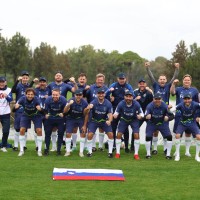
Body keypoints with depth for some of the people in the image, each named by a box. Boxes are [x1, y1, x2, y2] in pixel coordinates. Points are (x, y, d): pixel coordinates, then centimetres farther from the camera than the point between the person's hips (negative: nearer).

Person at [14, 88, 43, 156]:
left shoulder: (36, 99, -28)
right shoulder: (23, 98, -26)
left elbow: (39, 107, -38)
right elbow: (16, 105, -39)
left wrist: (39, 108, -61)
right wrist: (16, 106, -63)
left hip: (36, 115, -1)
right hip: (25, 115, 1)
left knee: (39, 131, -12)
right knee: (22, 130, -11)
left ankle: (39, 150, 3)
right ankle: (21, 150, 3)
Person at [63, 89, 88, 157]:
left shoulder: (85, 103, -20)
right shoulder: (71, 101, -24)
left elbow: (86, 115, -9)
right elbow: (65, 111, -33)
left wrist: (84, 125, -7)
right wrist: (69, 104, -50)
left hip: (80, 119, 1)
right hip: (71, 118, -1)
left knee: (83, 134, -5)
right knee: (68, 134, -7)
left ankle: (81, 152, 6)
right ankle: (68, 151, 5)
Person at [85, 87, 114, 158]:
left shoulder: (108, 103, -18)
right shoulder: (93, 102, -23)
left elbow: (110, 114, -20)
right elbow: (86, 112, -35)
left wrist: (109, 121, -42)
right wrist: (88, 108, -60)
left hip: (104, 121, 1)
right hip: (94, 120, -1)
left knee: (110, 134, -10)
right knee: (90, 135, -14)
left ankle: (110, 152, 5)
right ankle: (90, 152, 5)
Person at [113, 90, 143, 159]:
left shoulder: (136, 104, -27)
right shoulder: (121, 104, -26)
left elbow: (141, 113, -14)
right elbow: (116, 112, -11)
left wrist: (140, 116, -38)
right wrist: (115, 115, -35)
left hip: (134, 120, -1)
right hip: (123, 119, 1)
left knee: (136, 135, -12)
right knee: (119, 134, -7)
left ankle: (136, 154, 1)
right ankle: (117, 153, 8)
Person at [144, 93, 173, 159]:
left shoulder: (165, 106, -21)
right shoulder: (149, 106, -22)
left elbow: (169, 114, -12)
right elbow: (146, 116, -20)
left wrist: (167, 117, -35)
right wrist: (147, 116, -45)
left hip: (162, 123, 1)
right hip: (152, 123, -1)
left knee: (169, 136, -10)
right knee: (148, 137, -13)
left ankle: (168, 154, 4)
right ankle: (148, 154, 6)